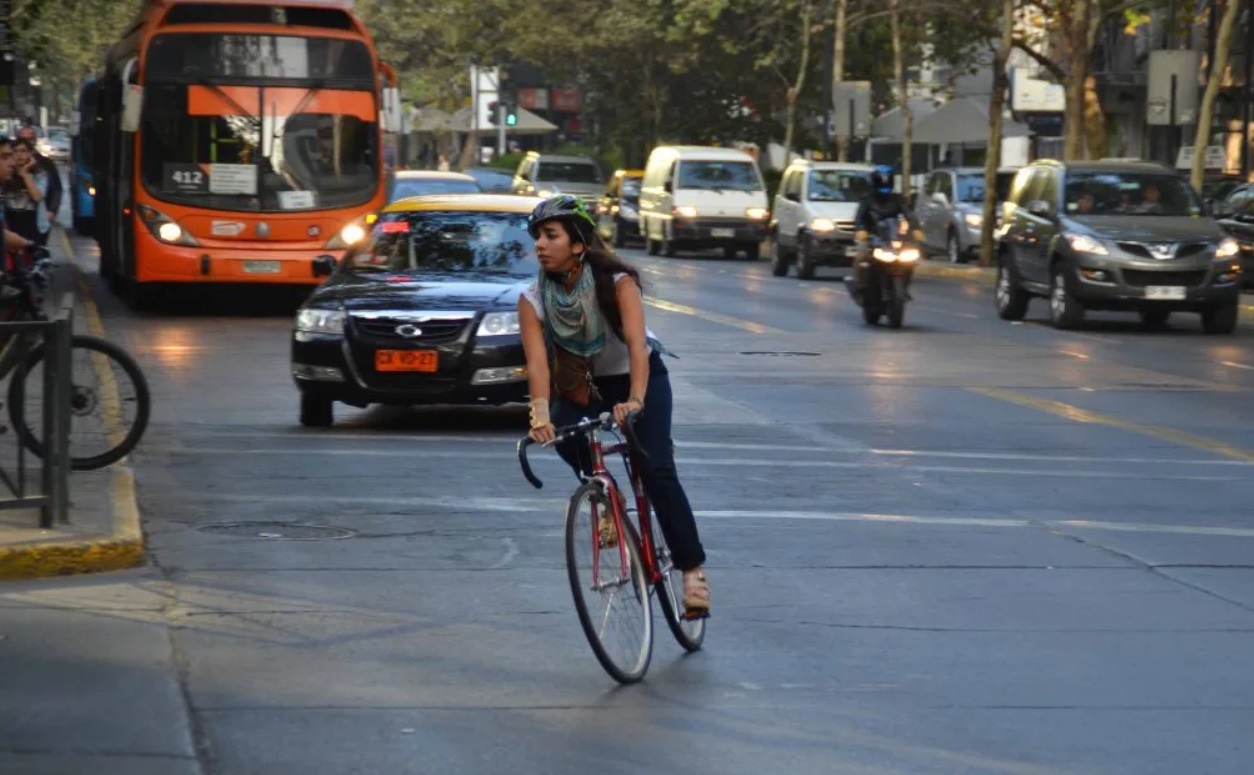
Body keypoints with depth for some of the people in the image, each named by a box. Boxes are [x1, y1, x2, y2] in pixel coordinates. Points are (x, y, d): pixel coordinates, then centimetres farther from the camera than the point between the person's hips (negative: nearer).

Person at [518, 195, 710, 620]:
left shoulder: (616, 283, -26)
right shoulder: (533, 300, -19)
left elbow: (636, 343, -38)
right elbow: (537, 360, -32)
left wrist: (635, 401, -56)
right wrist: (540, 413, -51)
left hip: (639, 377, -2)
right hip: (582, 385, 3)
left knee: (655, 470, -19)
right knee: (564, 432, -30)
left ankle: (692, 570, -9)